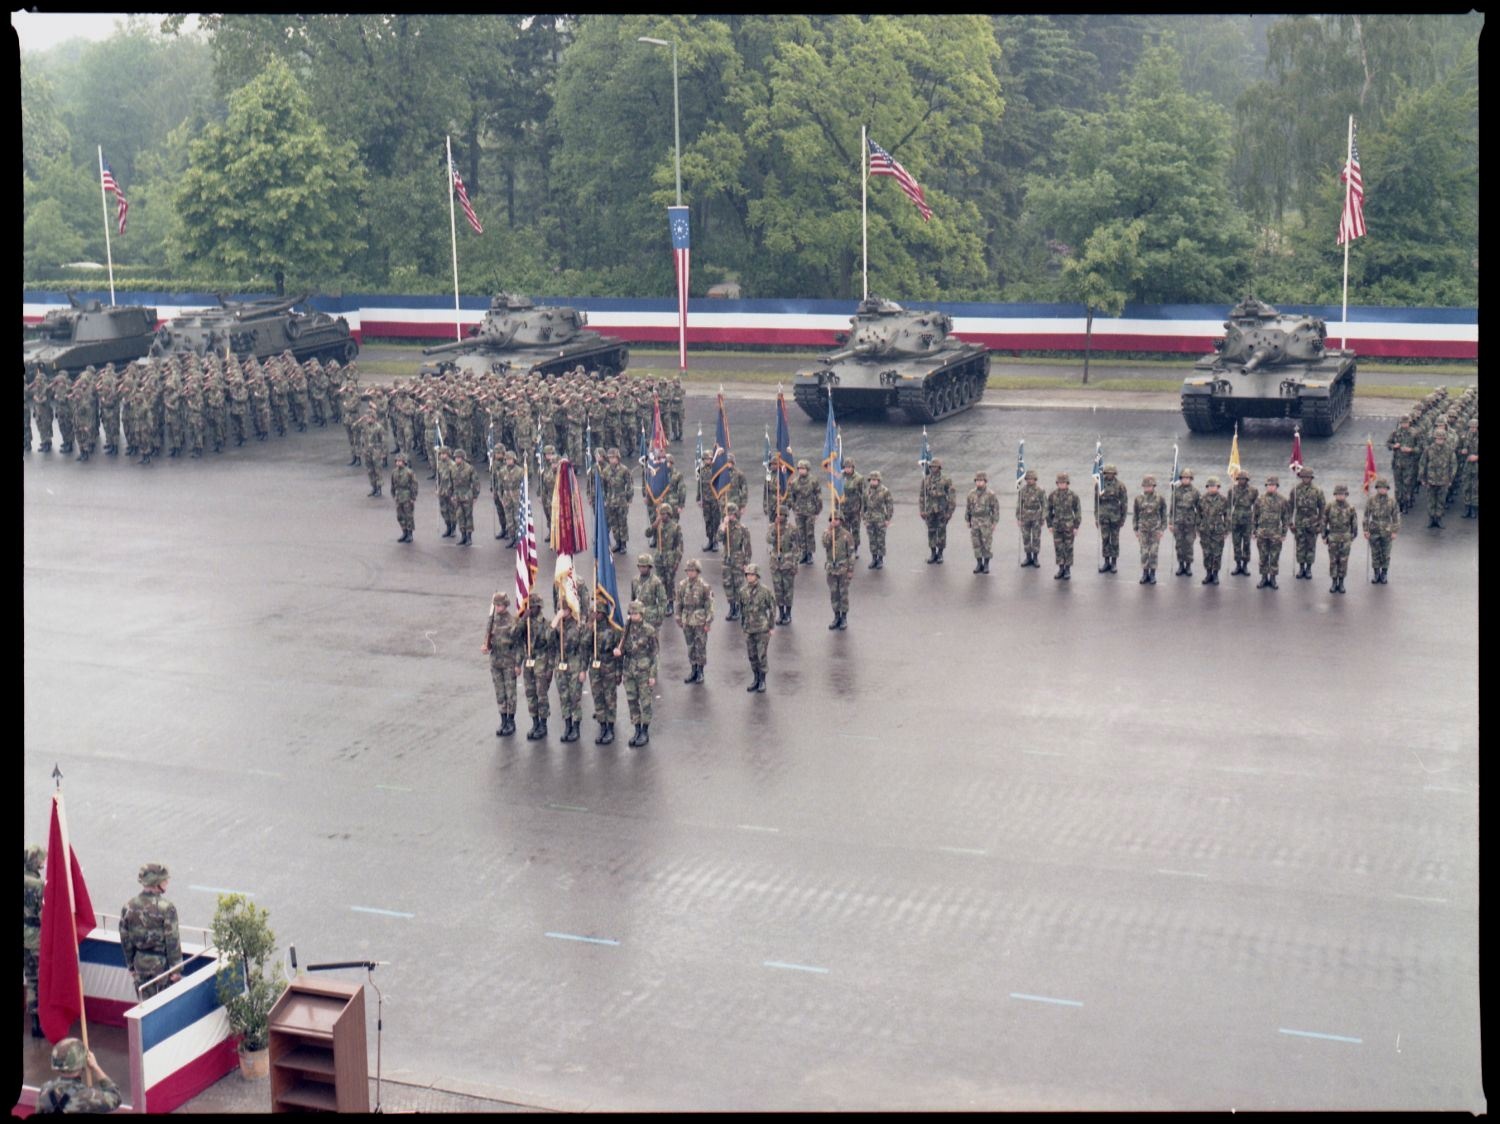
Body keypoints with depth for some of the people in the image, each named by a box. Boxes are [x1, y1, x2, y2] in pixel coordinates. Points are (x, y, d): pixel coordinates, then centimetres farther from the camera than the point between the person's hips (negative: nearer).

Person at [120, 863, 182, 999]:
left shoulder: (129, 907, -3)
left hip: (141, 963, 4)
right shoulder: (166, 907, -18)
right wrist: (176, 969, -9)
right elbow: (172, 941, -16)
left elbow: (125, 940, 5)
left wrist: (130, 965, 15)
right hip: (162, 963, -4)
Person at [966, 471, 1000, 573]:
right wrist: (967, 521, 9)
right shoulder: (971, 494, 5)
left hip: (986, 522, -3)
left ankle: (986, 564, 9)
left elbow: (996, 509, -4)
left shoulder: (991, 495, -6)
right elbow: (968, 508, 12)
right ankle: (979, 564, 13)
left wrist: (994, 523, -7)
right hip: (975, 522, 3)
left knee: (986, 544, 0)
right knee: (976, 544, 5)